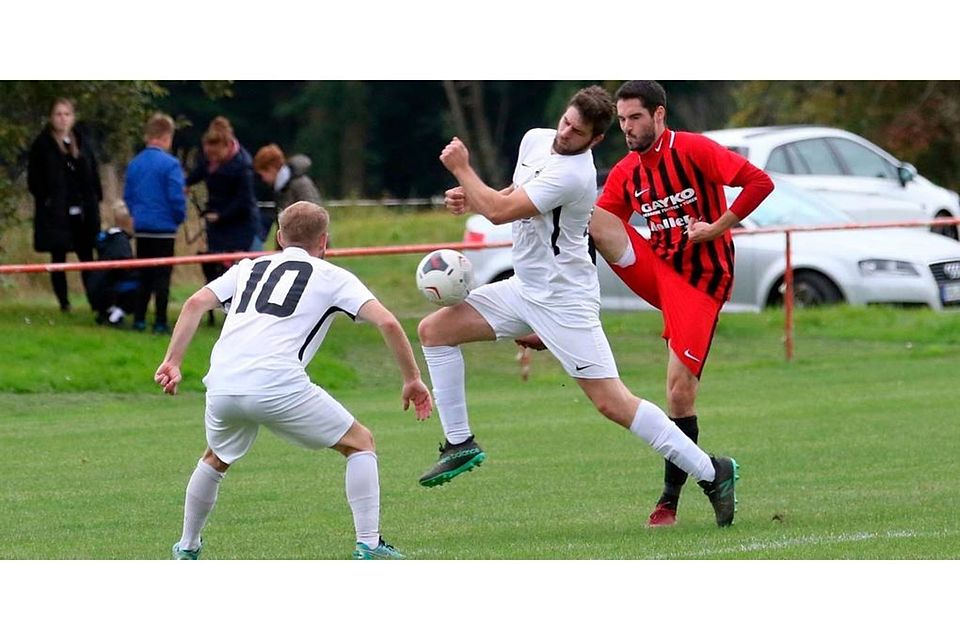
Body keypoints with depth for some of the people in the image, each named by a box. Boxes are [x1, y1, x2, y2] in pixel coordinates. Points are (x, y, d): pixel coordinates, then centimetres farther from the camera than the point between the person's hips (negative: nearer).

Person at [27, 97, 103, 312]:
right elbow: (34, 180, -3)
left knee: (86, 256, 4)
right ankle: (64, 302, 8)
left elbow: (93, 176, 13)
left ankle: (95, 301, 6)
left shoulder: (82, 143, 9)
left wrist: (94, 202, 6)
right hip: (55, 213, -3)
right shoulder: (42, 145, -2)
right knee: (58, 258, 2)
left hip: (82, 212, 3)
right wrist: (46, 200, -10)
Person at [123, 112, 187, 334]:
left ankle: (139, 319, 13)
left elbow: (127, 195, 8)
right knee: (162, 276, 1)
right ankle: (160, 322, 0)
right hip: (164, 228, -5)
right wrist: (179, 218, 2)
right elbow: (176, 197, -15)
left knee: (144, 274, 14)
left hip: (141, 228, 5)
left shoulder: (134, 164, 4)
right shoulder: (170, 164, -13)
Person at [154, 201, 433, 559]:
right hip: (278, 388, -4)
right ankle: (368, 547, 5)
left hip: (221, 387, 4)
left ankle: (186, 550, 39)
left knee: (215, 460, 35)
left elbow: (195, 303, 12)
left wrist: (172, 362, 11)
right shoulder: (332, 277, 16)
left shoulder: (249, 268, 26)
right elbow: (387, 322, 4)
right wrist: (412, 379, 12)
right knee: (360, 443, 13)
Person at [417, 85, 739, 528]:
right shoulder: (536, 140, 4)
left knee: (611, 402, -12)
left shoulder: (572, 175, -26)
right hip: (524, 288, 9)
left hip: (563, 299, -9)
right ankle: (460, 444, 11)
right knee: (434, 329, 4)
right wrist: (468, 197, 3)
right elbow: (513, 197, 22)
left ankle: (711, 472, -6)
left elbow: (500, 212, -27)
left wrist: (461, 168, -13)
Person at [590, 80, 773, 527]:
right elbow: (600, 225, 14)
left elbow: (759, 182, -17)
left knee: (680, 390, -11)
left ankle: (670, 498, 2)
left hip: (699, 283, -6)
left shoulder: (694, 151, -10)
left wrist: (718, 227, -20)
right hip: (654, 269, 6)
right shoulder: (625, 174, 9)